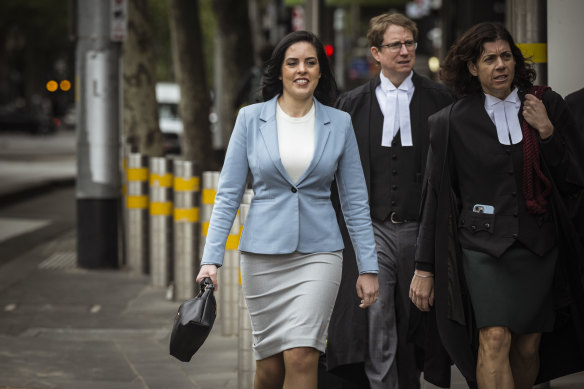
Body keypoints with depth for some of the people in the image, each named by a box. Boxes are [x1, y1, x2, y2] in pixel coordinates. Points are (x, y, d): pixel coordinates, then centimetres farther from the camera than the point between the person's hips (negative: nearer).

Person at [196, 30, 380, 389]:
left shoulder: (339, 123, 3)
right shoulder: (251, 118, 2)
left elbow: (356, 201, 7)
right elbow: (229, 194, 3)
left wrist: (369, 267, 4)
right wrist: (212, 259, -4)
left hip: (318, 252, 0)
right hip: (263, 252, 1)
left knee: (301, 358, -15)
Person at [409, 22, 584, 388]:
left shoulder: (547, 105, 6)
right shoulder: (452, 122, 0)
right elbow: (435, 197, 4)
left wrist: (547, 132, -9)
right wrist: (424, 268, 4)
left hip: (539, 244, 3)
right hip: (484, 244, -2)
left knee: (528, 346, 5)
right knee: (494, 339, -17)